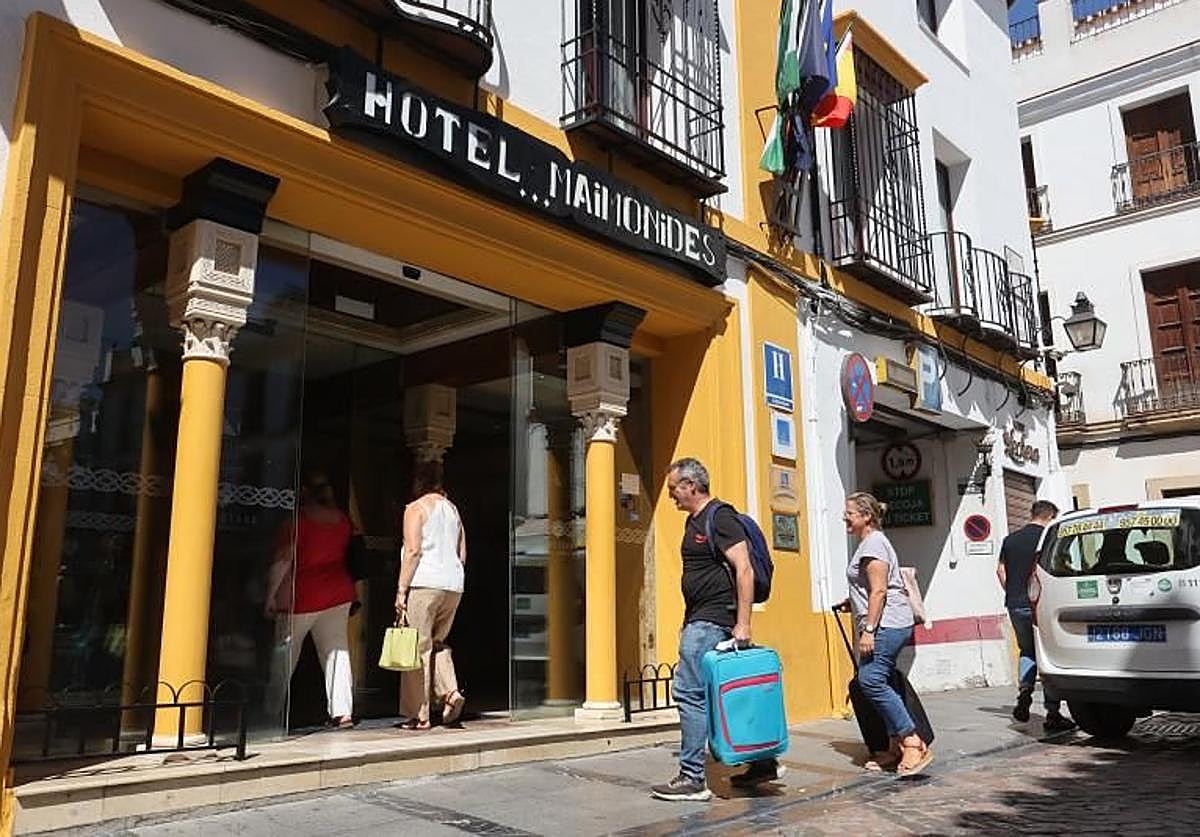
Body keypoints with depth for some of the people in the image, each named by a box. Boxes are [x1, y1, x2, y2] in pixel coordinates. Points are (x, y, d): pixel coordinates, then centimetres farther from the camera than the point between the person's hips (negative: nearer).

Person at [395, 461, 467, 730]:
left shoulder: (416, 508, -2)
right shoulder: (453, 509, 17)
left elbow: (413, 551, -11)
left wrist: (401, 589, -10)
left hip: (425, 583, -6)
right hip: (453, 585, 6)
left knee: (418, 647, 0)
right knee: (438, 643, 19)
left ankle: (419, 715, 3)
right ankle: (450, 692, 0)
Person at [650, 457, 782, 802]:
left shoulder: (720, 517, -12)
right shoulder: (694, 521, 17)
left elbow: (744, 569, -19)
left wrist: (743, 624, -23)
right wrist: (688, 624, 23)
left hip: (713, 621, -10)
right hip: (701, 620, 10)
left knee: (689, 691, -10)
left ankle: (692, 778, -4)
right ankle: (763, 761, 23)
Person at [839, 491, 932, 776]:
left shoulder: (873, 543, -11)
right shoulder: (870, 542, 20)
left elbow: (879, 591, -19)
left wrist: (868, 629, -22)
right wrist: (852, 602, 32)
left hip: (886, 624, -11)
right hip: (890, 625, 11)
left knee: (871, 680, -16)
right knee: (884, 684, 10)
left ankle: (913, 743, -12)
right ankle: (897, 747, 15)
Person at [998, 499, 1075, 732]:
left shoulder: (1010, 540, 12)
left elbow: (1000, 570, 12)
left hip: (1015, 605, 5)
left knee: (1027, 651, 21)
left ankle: (1024, 690, -3)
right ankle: (1052, 714, 4)